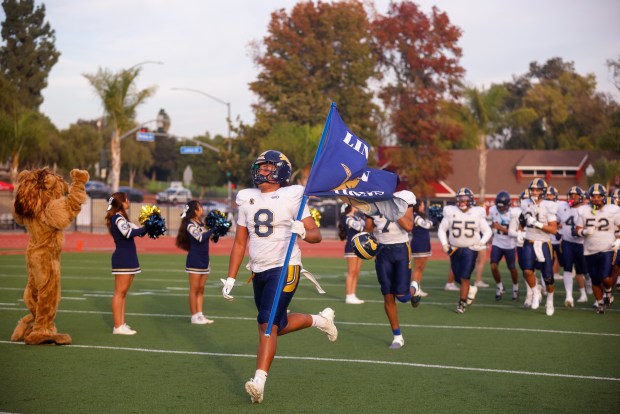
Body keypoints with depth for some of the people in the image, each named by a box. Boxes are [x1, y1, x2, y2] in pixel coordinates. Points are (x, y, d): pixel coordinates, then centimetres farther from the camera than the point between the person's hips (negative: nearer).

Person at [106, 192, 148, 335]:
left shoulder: (122, 217, 19)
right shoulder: (117, 217, -11)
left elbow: (136, 230, 16)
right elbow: (128, 233, -27)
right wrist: (146, 228, -21)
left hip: (129, 258, 10)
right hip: (122, 258, -10)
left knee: (123, 292, 10)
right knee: (120, 292, -8)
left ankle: (121, 324, 13)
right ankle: (118, 326, -7)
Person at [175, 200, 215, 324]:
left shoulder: (201, 224, 11)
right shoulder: (190, 225, -12)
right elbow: (201, 238, -24)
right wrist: (213, 229, -23)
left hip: (204, 260, 7)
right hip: (194, 261, -7)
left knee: (201, 289, 9)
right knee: (194, 289, 0)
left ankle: (200, 315, 13)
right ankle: (194, 316, 6)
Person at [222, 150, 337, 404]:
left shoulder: (292, 197, -5)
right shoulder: (247, 199, 10)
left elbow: (316, 235, -5)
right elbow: (240, 243, 14)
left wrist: (303, 232, -28)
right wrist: (230, 278, 11)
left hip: (285, 269, -6)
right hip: (259, 271, 7)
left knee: (268, 324, -17)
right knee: (278, 326, 14)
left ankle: (259, 382, -18)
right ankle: (320, 319, 38)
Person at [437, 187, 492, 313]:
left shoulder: (477, 214, -3)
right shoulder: (451, 212, -1)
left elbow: (487, 231, 5)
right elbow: (442, 229, 7)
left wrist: (481, 243, -12)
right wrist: (444, 244, -6)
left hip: (470, 249, -3)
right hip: (455, 249, 3)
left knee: (465, 278, -9)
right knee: (458, 278, 9)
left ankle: (462, 303, 2)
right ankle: (471, 290, 37)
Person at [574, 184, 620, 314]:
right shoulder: (584, 211, 2)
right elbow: (578, 229, 6)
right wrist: (584, 232, -15)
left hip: (607, 250, -2)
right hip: (590, 251, 2)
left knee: (606, 278, -14)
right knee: (595, 280, 10)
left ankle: (608, 291, 20)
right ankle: (600, 302, 32)